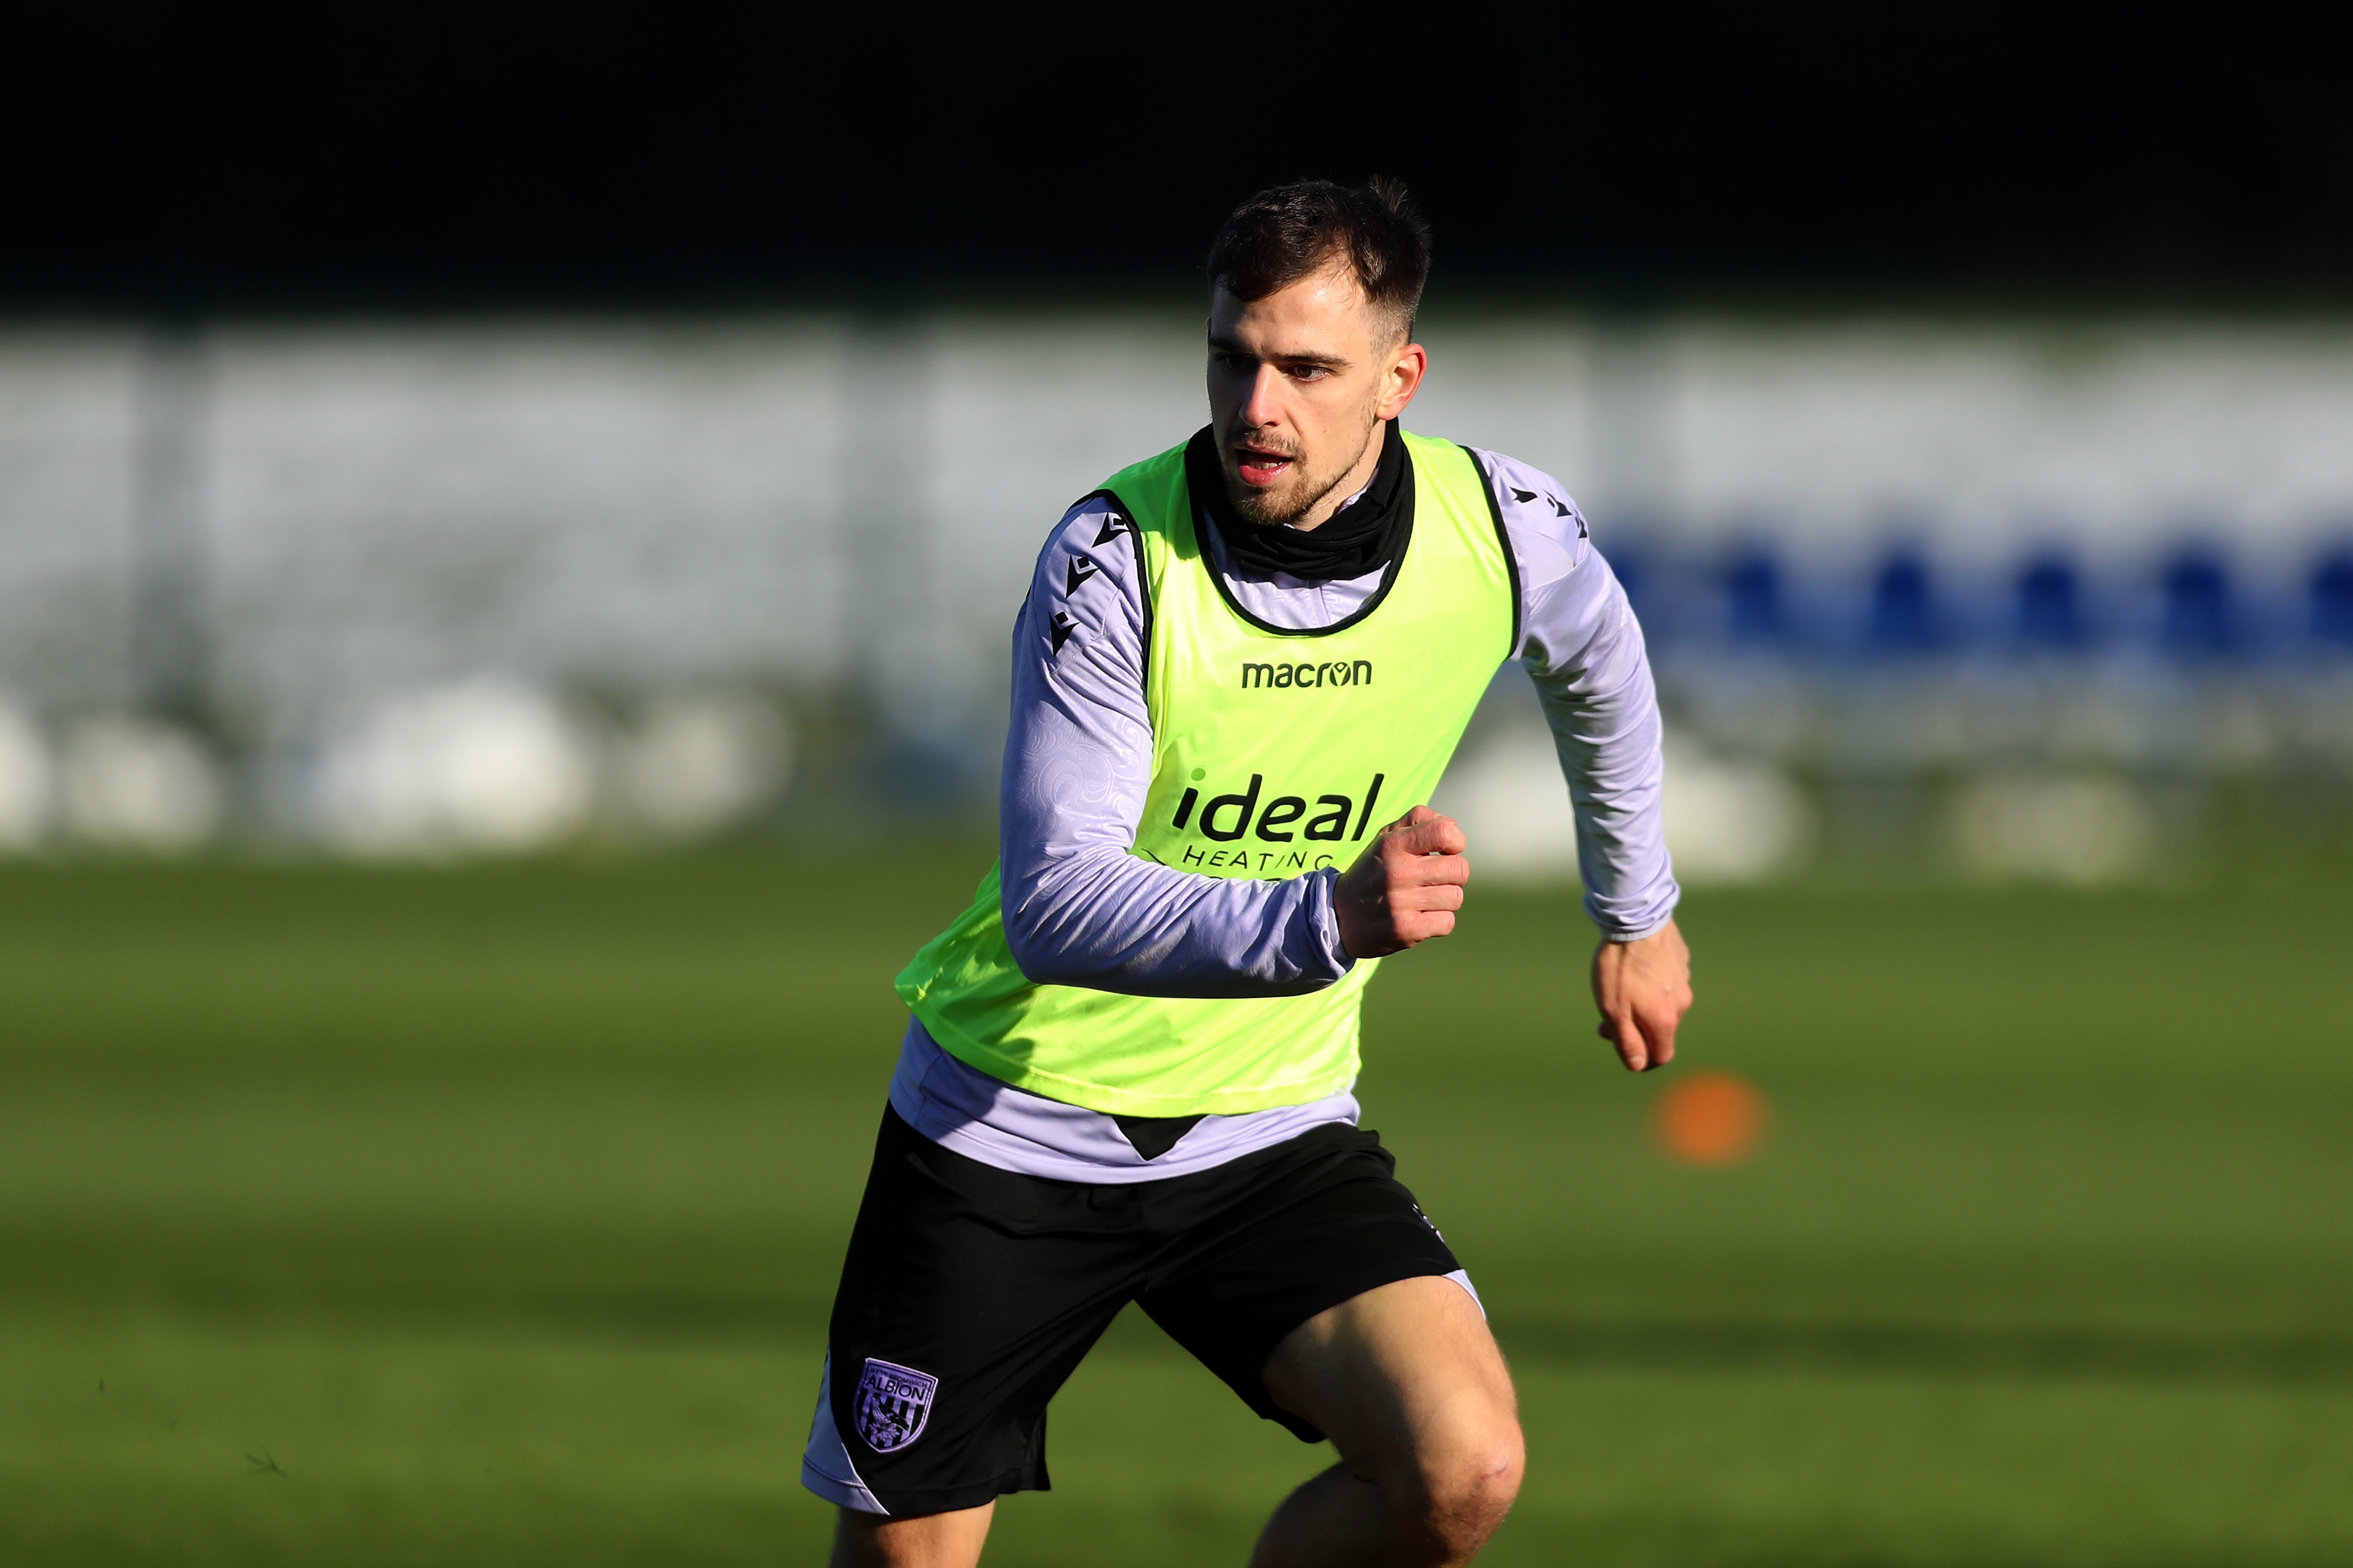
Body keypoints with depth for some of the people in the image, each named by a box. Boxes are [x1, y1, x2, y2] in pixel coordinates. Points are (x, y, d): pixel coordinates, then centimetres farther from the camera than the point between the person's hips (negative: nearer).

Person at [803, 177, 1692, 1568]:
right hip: (1012, 1125, -2)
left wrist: (1637, 913, 29)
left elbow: (1601, 667, 16)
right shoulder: (1114, 559, -21)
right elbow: (1054, 902, -30)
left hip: (1272, 1129, 2)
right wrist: (1326, 918, -45)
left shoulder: (1506, 534, -11)